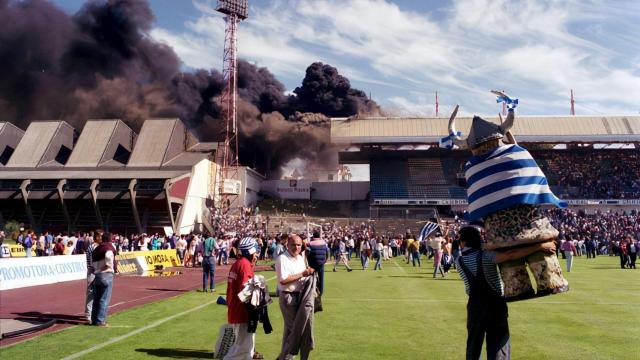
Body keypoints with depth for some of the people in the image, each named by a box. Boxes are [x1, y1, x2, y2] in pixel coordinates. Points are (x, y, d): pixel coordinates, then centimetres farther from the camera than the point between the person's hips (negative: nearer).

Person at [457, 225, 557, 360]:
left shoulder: (460, 261, 0)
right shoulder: (485, 256, -12)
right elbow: (510, 255, -25)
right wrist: (540, 246, -23)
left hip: (475, 305, 3)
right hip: (495, 305, -3)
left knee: (473, 349, 18)